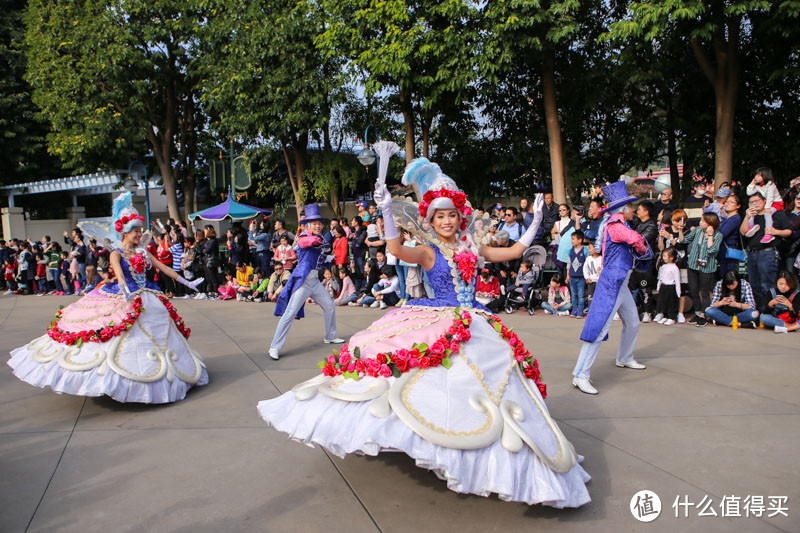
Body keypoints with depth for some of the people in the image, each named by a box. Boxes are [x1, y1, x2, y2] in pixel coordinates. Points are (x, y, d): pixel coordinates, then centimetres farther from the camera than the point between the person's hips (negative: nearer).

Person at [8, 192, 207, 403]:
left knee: (150, 334, 8)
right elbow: (117, 269, -26)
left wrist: (185, 282, 12)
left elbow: (163, 267, 12)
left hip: (146, 297, 5)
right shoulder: (116, 252, -6)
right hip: (122, 298, -5)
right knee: (125, 339, -10)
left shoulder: (143, 251, 9)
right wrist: (124, 289, -46)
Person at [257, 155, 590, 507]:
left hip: (474, 324, 4)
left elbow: (514, 251, 19)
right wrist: (387, 213, -34)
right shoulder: (428, 252, -1)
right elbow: (396, 249, -22)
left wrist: (535, 221, 16)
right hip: (436, 321, -4)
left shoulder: (471, 248, 13)